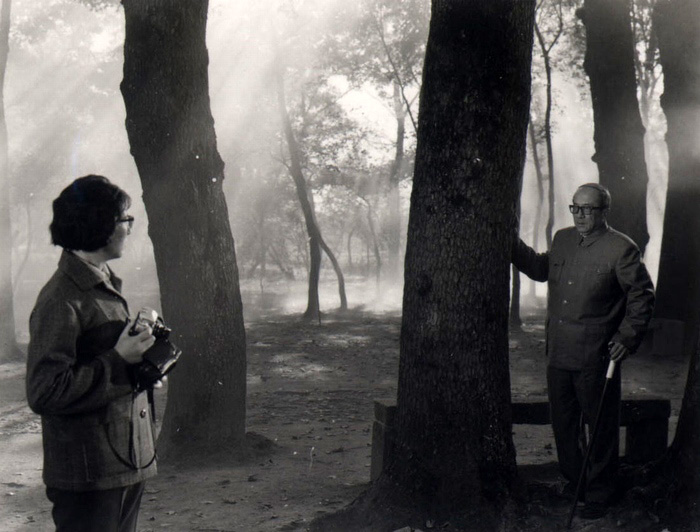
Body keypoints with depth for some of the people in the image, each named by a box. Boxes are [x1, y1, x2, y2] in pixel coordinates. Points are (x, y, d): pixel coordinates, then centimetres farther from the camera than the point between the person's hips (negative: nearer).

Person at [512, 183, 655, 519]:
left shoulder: (621, 249, -9)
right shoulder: (562, 239, 10)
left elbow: (642, 296, -4)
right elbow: (542, 269, 27)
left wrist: (628, 337, -9)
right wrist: (513, 247, 19)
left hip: (596, 356, -6)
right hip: (558, 352, 6)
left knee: (600, 426, 4)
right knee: (562, 422, 17)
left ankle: (599, 494, 18)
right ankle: (572, 479, 35)